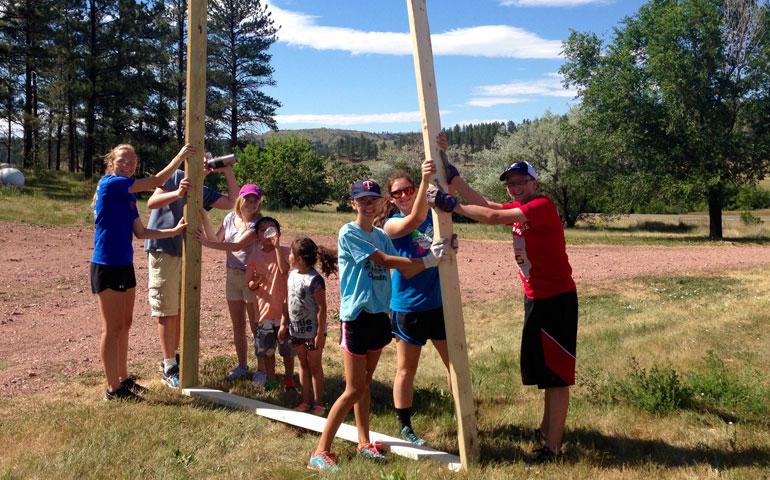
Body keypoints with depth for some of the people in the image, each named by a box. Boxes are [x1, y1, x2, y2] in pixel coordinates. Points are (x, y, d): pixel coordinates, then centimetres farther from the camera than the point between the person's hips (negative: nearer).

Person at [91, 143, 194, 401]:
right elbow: (156, 181, -13)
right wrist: (181, 156, -4)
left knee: (125, 324, 16)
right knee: (113, 328, -2)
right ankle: (113, 389, 7)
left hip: (124, 265, 9)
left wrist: (175, 230, 9)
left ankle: (123, 379, 29)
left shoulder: (128, 196, 14)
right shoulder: (110, 183, -12)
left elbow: (141, 232, 12)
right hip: (107, 266, -9)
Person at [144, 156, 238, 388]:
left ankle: (171, 358, 25)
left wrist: (227, 171, 4)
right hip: (163, 250, -7)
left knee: (181, 310, 11)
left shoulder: (205, 192, 14)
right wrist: (177, 193, -30)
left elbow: (232, 202, 8)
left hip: (186, 253, 7)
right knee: (167, 311, -3)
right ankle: (169, 368, 3)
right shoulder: (175, 177, -4)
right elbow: (151, 203, -14)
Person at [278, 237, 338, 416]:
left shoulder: (314, 280, -20)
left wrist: (320, 333, -19)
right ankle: (305, 401, 25)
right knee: (303, 365, 15)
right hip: (296, 330, 7)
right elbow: (287, 301, 11)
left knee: (315, 366, 6)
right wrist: (283, 324, 11)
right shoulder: (292, 275, 3)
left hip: (312, 331, -7)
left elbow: (322, 308, -19)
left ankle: (318, 403, 17)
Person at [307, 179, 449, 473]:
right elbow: (386, 261, -18)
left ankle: (364, 444, 27)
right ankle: (320, 453, 4)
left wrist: (432, 256, -11)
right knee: (354, 390, -5)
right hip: (356, 316, -7)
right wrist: (427, 261, -17)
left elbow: (404, 272, 3)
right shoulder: (348, 233, -10)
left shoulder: (382, 236, 12)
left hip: (379, 315, 7)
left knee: (365, 384, 16)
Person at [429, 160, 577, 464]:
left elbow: (493, 217, -27)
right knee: (544, 368, 20)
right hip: (535, 298, 9)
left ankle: (553, 447, 4)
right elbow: (485, 205, 5)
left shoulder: (542, 206, -18)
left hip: (557, 299, -9)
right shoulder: (518, 209, 10)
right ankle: (548, 428, 35)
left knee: (556, 372, -3)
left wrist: (451, 204, -23)